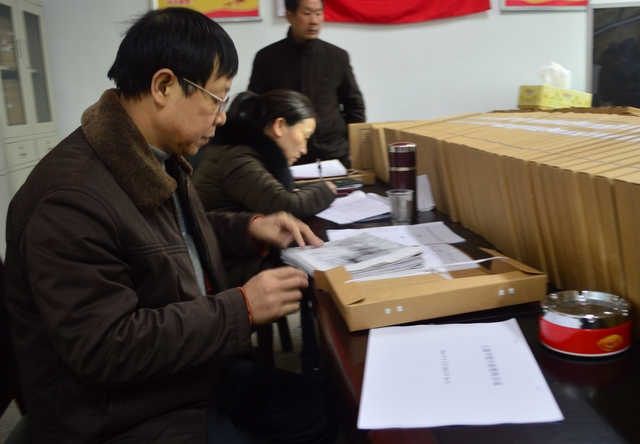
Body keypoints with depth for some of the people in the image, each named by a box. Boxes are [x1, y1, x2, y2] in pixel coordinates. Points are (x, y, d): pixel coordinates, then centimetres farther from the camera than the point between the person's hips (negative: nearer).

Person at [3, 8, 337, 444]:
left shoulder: (158, 157, 2)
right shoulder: (71, 199, -28)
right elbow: (104, 349, -29)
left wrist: (249, 228, 2)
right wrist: (241, 309, -26)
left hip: (194, 373, 9)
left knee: (322, 408, 10)